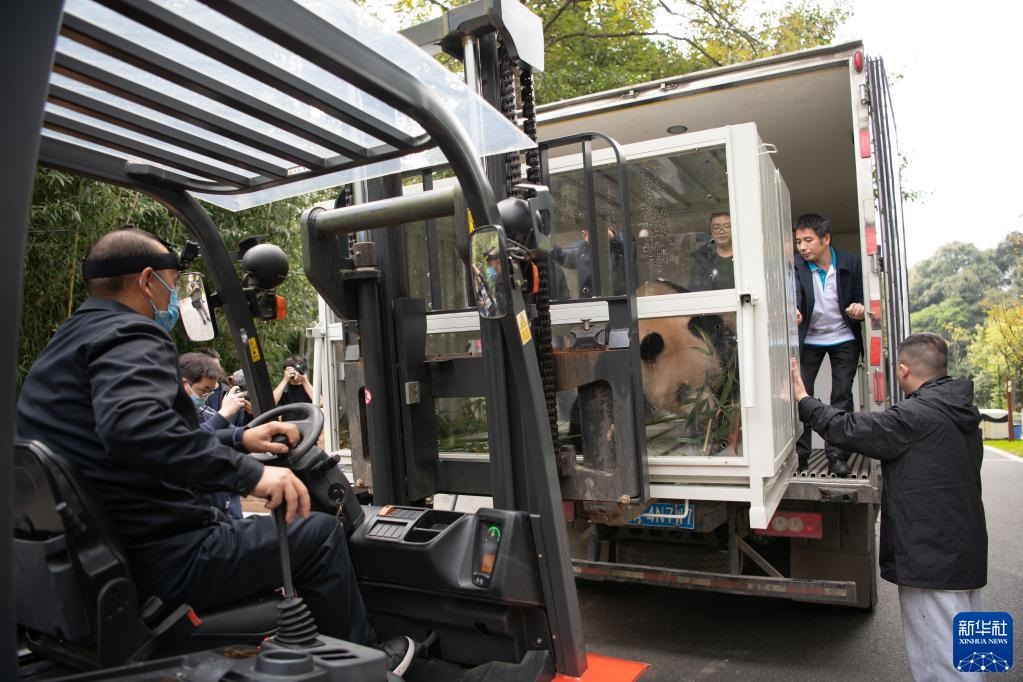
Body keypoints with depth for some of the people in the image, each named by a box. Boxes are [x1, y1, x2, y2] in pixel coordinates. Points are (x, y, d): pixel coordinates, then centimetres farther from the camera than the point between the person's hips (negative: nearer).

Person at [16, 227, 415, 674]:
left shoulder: (67, 343, 17)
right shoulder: (130, 337, -16)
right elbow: (132, 426, -38)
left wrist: (238, 439, 15)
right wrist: (247, 472, -36)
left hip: (103, 558, 11)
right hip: (161, 562, -11)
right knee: (319, 534, -3)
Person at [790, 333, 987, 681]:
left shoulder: (916, 416, -21)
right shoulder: (962, 412, 9)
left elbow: (846, 428, -19)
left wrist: (803, 399, -8)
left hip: (932, 561, -10)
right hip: (968, 554, 10)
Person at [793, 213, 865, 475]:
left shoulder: (850, 263, -9)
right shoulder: (796, 267, -12)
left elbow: (861, 296, 1)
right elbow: (794, 293, -30)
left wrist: (859, 308, -23)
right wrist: (793, 311, -53)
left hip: (844, 338, 0)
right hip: (809, 338, 0)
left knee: (842, 394, -2)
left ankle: (836, 454, 6)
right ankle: (799, 454, 5)